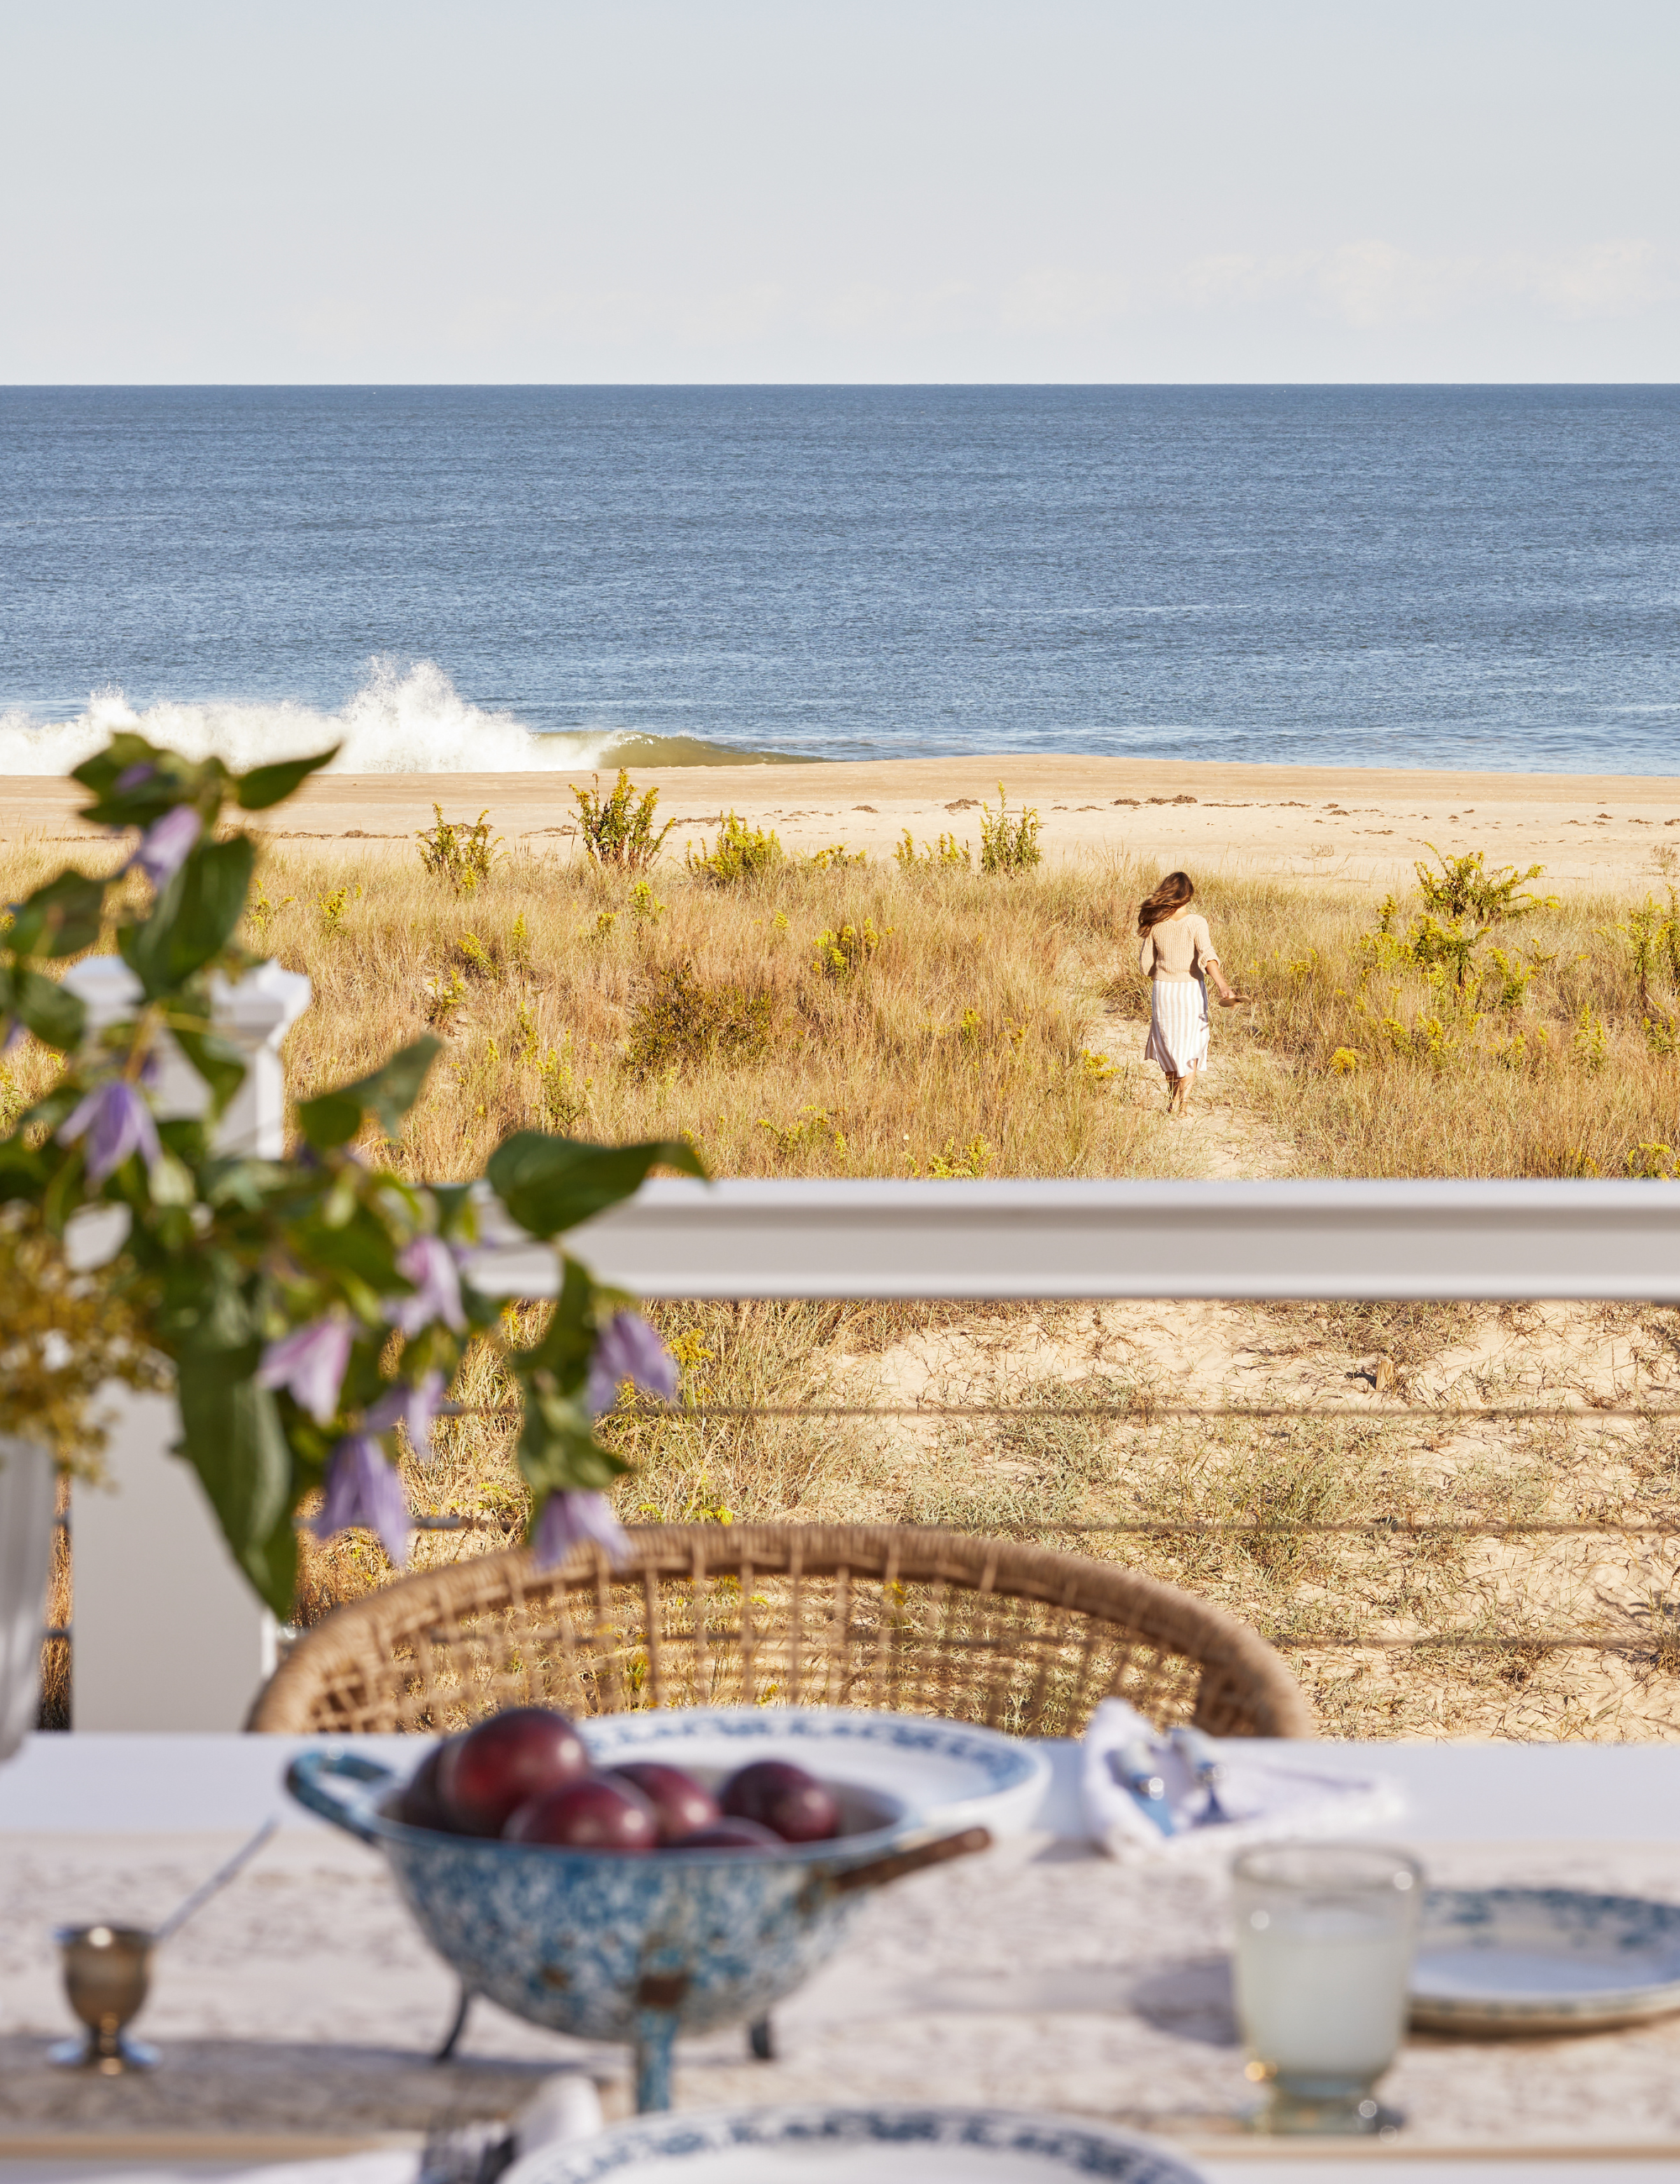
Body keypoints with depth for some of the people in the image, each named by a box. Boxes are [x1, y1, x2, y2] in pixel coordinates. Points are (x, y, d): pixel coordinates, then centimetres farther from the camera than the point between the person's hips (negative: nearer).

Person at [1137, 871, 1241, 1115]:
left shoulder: (1155, 924, -2)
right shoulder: (1196, 923, -11)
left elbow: (1145, 965, 4)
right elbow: (1206, 956, -25)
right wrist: (1222, 986, -33)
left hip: (1162, 988, 2)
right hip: (1191, 988, -2)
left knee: (1169, 1043, 20)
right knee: (1190, 1046, 12)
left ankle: (1173, 1100, 30)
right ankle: (1180, 1104, 5)